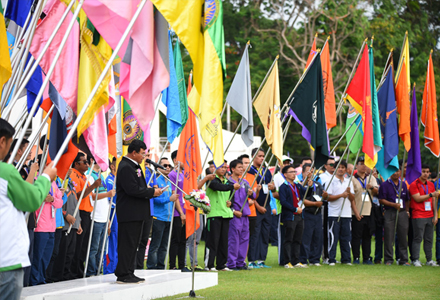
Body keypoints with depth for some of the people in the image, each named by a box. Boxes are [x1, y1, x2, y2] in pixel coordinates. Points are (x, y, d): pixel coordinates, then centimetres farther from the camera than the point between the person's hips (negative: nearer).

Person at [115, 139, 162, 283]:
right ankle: (123, 275, -3)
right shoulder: (126, 167, -17)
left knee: (133, 244, 14)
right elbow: (133, 190, -24)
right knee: (127, 244, -7)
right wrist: (152, 191, -15)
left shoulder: (134, 166, 17)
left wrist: (151, 191, 7)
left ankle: (129, 273, 20)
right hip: (129, 213, -11)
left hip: (136, 212, 11)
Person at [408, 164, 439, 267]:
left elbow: (433, 201, 16)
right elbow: (418, 198, -13)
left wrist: (435, 215, 10)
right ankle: (416, 260, -3)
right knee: (418, 238, -6)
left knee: (429, 239, 7)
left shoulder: (431, 184, 15)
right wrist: (431, 195, -15)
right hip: (418, 216, -6)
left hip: (430, 216, 6)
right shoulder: (414, 185, -4)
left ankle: (429, 260, 12)